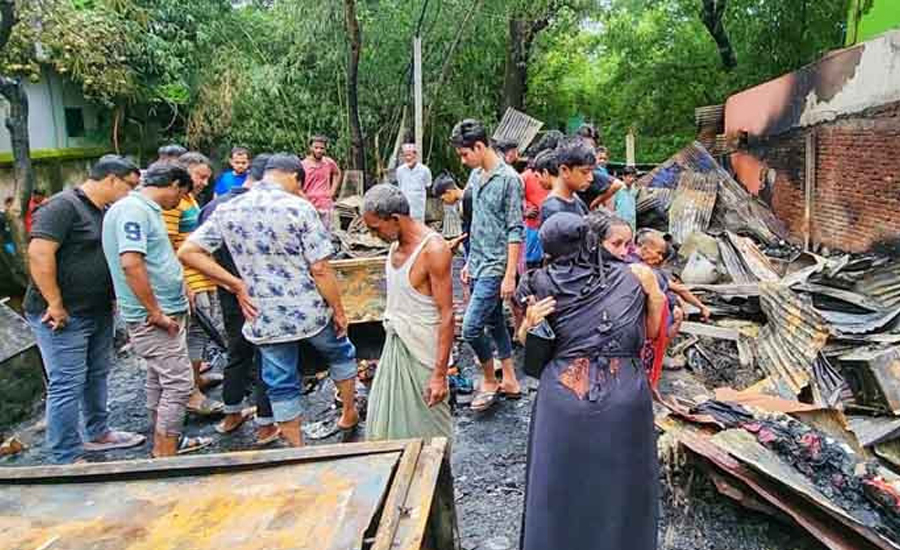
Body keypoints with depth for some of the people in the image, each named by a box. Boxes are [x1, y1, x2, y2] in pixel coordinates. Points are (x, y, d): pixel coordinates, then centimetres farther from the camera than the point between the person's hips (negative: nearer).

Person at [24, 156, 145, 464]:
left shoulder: (107, 212, 11)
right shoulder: (63, 206, -16)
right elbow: (39, 254, -24)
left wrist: (112, 299, 11)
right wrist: (55, 304, -21)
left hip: (98, 312, 9)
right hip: (63, 316, -9)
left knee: (98, 374, 19)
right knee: (68, 385, -2)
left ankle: (98, 433, 36)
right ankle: (67, 459, 9)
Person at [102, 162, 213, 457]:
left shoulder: (145, 209, 13)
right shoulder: (132, 209, -18)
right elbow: (131, 264, -27)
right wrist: (156, 314, -22)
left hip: (165, 312, 10)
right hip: (153, 318, -10)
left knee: (159, 379, 18)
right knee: (179, 382, -6)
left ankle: (164, 441, 31)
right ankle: (166, 456, 3)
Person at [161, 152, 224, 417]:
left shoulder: (190, 199, 16)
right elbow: (167, 248, -22)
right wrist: (183, 286, -22)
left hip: (204, 278, 10)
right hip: (191, 282, -10)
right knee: (196, 330, -3)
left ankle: (198, 375, 37)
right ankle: (193, 395, 7)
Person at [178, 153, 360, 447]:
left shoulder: (227, 210, -1)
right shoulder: (299, 208, -13)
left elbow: (188, 252, -2)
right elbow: (320, 270, -16)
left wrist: (236, 285, -1)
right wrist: (338, 310, -3)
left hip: (265, 318, 3)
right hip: (310, 311, -2)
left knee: (282, 386, 15)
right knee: (341, 355, 26)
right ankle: (349, 414, 43)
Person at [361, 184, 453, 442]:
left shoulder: (433, 250, -21)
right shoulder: (396, 243, 3)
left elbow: (446, 314, -21)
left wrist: (440, 374, -21)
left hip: (423, 349, -7)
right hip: (395, 343, 8)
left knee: (427, 420, 8)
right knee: (385, 420, 15)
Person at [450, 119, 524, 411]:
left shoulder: (508, 179, -15)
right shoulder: (476, 175, 10)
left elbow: (516, 231, -16)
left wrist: (510, 275, -18)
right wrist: (469, 262, 17)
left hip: (495, 267, -8)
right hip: (478, 264, 8)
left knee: (471, 327, -10)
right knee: (494, 322, 15)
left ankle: (490, 381, 12)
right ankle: (510, 381, 27)